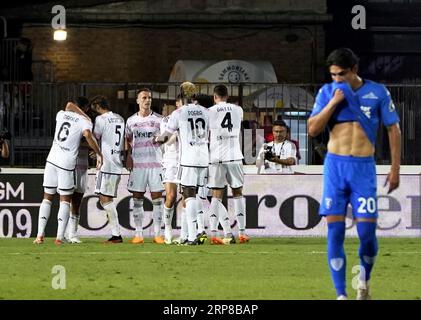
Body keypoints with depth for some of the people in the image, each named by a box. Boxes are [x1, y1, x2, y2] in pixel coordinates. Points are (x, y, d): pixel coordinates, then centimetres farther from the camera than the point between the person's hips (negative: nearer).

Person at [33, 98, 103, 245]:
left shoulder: (61, 114, 10)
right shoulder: (84, 121, -4)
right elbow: (88, 135, -23)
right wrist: (98, 153, -15)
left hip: (52, 160, 4)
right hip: (67, 163, -4)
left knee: (47, 198, 12)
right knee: (65, 200, 4)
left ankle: (40, 235, 4)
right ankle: (60, 237, -8)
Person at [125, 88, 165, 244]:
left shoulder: (158, 119, 3)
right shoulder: (131, 120, 10)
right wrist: (128, 155, 6)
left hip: (155, 163, -2)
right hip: (137, 163, 2)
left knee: (157, 198, -3)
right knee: (137, 199, 1)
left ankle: (157, 234, 2)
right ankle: (138, 234, 5)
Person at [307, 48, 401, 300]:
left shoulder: (377, 92, 3)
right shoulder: (327, 92, 6)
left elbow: (394, 129, 7)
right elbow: (313, 130, 0)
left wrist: (395, 169, 3)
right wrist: (333, 102, -10)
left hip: (364, 168, -1)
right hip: (335, 165, 1)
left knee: (367, 231, -7)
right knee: (335, 231, -5)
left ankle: (365, 280, 22)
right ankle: (341, 294, -1)